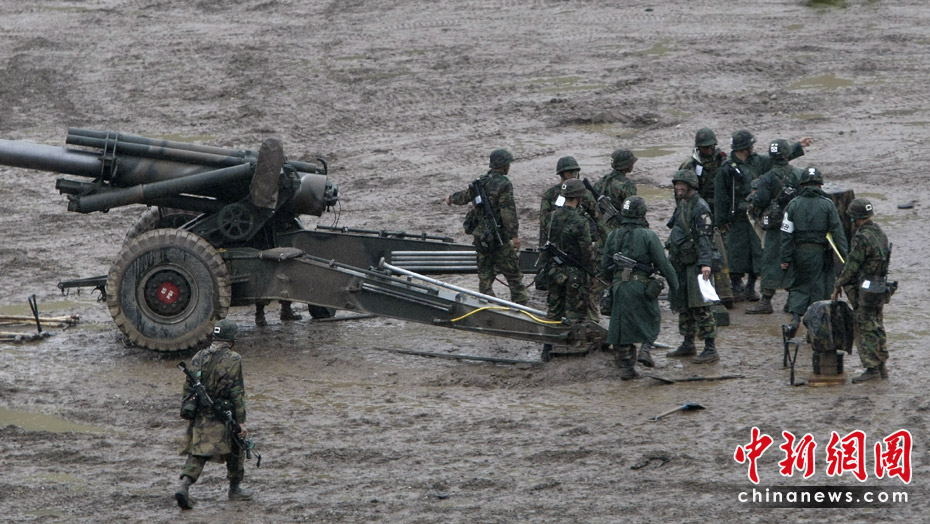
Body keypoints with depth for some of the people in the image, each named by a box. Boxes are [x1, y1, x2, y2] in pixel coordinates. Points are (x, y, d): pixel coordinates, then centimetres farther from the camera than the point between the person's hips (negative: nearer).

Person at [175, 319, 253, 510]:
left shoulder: (198, 357, 6)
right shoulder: (232, 360, -12)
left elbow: (188, 388, 11)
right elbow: (237, 393, -14)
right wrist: (241, 421, -12)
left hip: (199, 415, 5)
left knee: (197, 453, 8)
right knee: (236, 451, 16)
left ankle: (184, 486, -12)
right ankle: (235, 489, 28)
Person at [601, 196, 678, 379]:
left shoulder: (613, 236, 6)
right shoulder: (648, 236, -8)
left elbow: (605, 264, 10)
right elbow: (663, 263, -7)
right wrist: (674, 284, 4)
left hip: (619, 286, 4)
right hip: (642, 285, -4)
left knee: (622, 325, 9)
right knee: (651, 319, 17)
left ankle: (626, 367, 8)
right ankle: (645, 349, -4)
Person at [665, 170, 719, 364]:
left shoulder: (700, 208, -14)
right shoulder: (681, 206, 15)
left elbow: (705, 238, -21)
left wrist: (705, 263, -30)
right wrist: (671, 259, 25)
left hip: (695, 264, -10)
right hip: (680, 264, 10)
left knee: (700, 307, -12)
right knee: (682, 305, 15)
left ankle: (710, 349, -12)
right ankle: (688, 344, 26)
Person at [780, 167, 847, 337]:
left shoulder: (794, 204, 0)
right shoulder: (827, 204, -3)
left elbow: (787, 234, 0)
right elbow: (837, 232, -4)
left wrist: (785, 258, 4)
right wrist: (844, 256, 0)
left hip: (799, 253, 1)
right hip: (821, 254, -1)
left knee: (798, 286, 13)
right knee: (819, 290, 6)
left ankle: (795, 316, -10)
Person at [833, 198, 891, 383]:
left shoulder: (862, 238, -21)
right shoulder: (880, 233, 7)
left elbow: (852, 266, -18)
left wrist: (838, 285, -3)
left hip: (864, 289, -9)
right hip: (880, 286, 9)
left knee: (865, 329, -2)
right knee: (877, 327, 16)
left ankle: (872, 368, -1)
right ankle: (881, 366, 21)